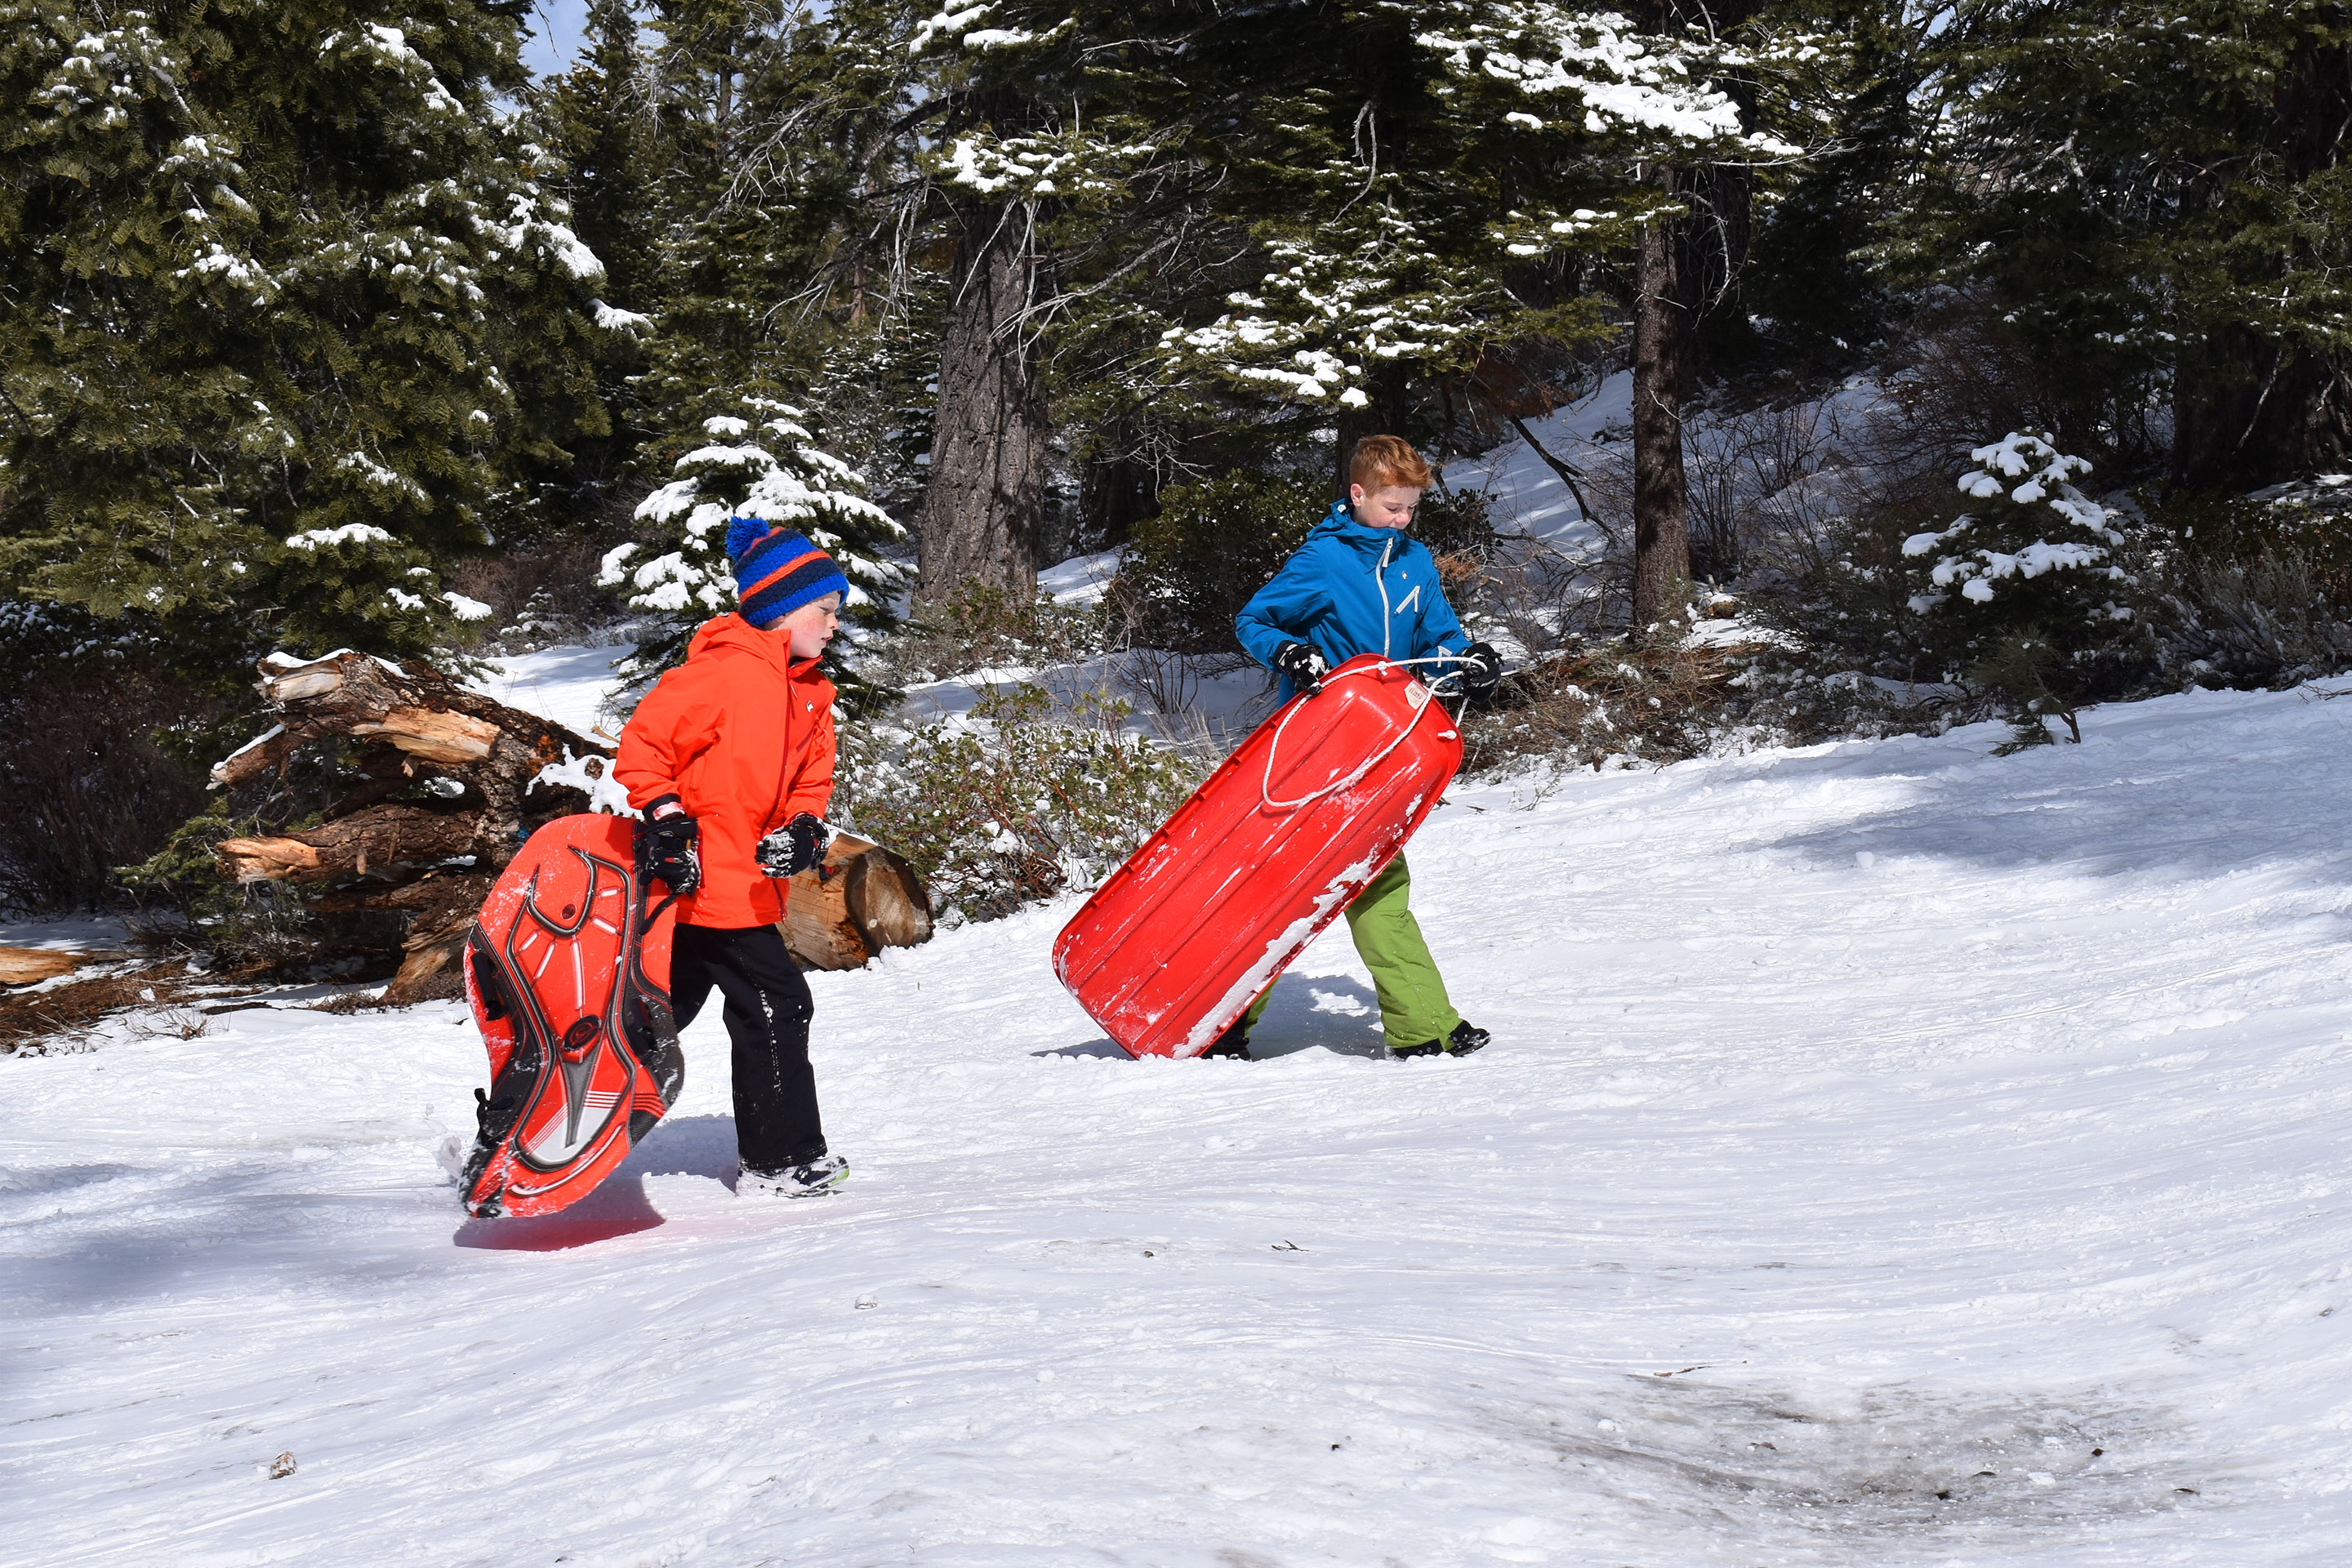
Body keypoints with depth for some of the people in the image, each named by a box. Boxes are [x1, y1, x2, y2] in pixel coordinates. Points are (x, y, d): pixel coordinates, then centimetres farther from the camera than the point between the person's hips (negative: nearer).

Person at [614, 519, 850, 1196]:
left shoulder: (811, 695, 14)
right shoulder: (726, 672, -15)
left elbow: (810, 781, 16)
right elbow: (644, 742, -15)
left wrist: (805, 830, -4)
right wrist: (666, 820, -20)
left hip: (748, 884, 10)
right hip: (702, 880, -10)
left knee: (659, 1014, 15)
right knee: (776, 1008, -5)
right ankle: (782, 1159, 5)